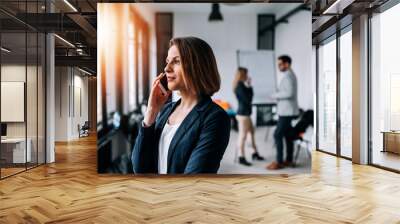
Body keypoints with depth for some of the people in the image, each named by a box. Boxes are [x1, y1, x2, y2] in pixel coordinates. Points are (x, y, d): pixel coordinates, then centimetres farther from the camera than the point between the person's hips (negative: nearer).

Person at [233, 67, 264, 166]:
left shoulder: (241, 85, 14)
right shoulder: (240, 86, -16)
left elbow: (248, 98, 14)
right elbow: (248, 99, -18)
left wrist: (248, 86, 5)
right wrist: (249, 86, -8)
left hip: (245, 112, 10)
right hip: (243, 113, -10)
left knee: (252, 132, 16)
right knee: (243, 135, -6)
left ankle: (255, 153, 26)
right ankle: (241, 158, 1)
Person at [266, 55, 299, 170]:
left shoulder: (288, 76, -16)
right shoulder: (290, 75, 16)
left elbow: (289, 93, -28)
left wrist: (275, 95, -16)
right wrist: (278, 94, 7)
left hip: (286, 112, -10)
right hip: (287, 111, 10)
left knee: (278, 135, -8)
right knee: (288, 135, 12)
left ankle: (279, 162, -3)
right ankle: (289, 160, 19)